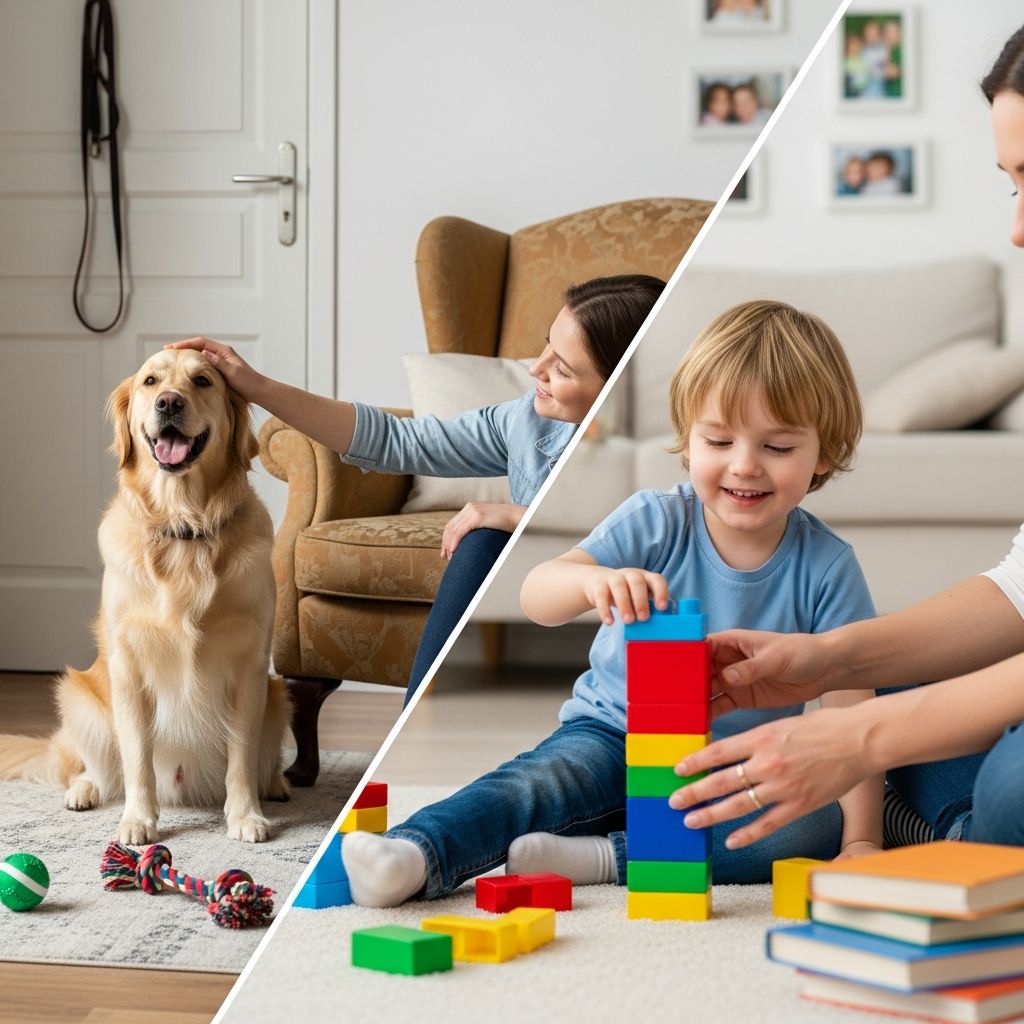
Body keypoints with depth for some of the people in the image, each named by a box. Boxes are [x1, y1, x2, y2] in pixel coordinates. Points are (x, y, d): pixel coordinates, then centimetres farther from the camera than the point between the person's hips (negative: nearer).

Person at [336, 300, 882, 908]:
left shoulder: (827, 569, -9)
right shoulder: (656, 522, -10)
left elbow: (852, 706, -11)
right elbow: (537, 597, -23)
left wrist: (861, 839, -21)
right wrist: (594, 580, -47)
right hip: (613, 731, -1)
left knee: (820, 824, -29)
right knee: (539, 782, -32)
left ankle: (605, 857, -34)